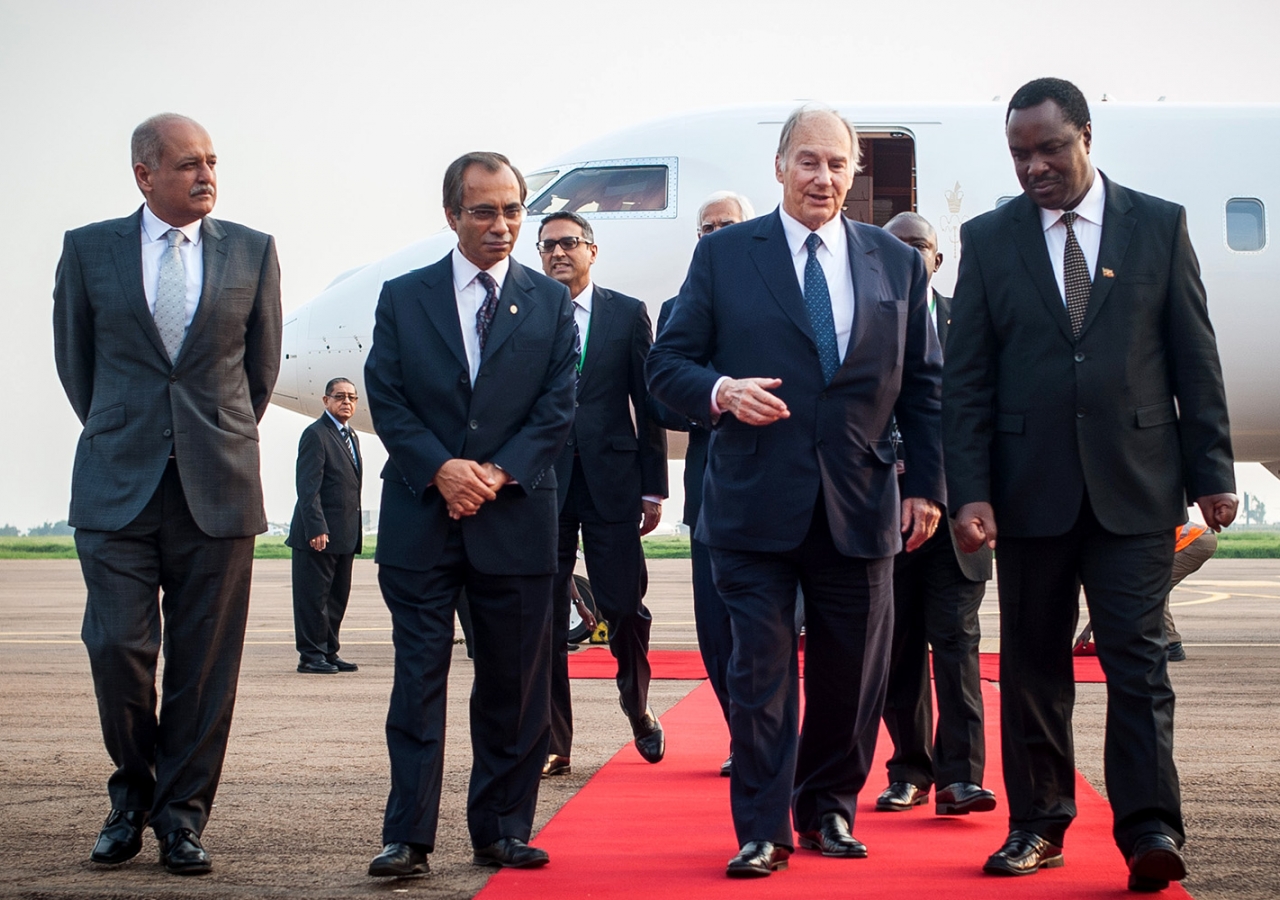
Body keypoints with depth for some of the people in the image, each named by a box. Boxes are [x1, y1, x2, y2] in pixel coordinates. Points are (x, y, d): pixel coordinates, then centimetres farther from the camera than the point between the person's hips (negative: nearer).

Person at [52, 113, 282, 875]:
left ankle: (183, 814, 13)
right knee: (117, 647, -4)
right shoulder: (88, 249, 5)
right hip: (117, 485, 0)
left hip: (218, 488, 1)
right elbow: (74, 357, 14)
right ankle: (132, 796, 18)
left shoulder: (252, 252, 7)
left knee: (205, 663, 1)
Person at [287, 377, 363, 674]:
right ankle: (311, 655, 3)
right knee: (313, 597, -2)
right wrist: (316, 528, -22)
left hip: (345, 536, 9)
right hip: (319, 534, -9)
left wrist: (356, 528, 13)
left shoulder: (351, 436, 18)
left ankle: (329, 652, 19)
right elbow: (308, 487, -15)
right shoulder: (316, 434, -8)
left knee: (337, 597, 12)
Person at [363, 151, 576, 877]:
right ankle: (409, 836, 2)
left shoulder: (550, 302, 8)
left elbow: (558, 407, 2)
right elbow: (386, 399, 1)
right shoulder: (403, 298, 7)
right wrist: (441, 468, -12)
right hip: (421, 517, -1)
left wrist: (499, 473, -11)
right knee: (418, 679, -1)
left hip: (517, 516, 1)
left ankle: (501, 830, 14)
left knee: (515, 684, 5)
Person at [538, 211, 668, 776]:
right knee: (543, 617, 0)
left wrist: (653, 488, 2)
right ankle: (552, 744, 9)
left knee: (624, 607, -1)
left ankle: (638, 707, 26)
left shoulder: (628, 315, 7)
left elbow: (648, 405, 6)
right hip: (541, 482, 1)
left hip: (611, 482, 0)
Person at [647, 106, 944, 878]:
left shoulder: (899, 263, 10)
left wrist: (927, 486, 4)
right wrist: (718, 390, -18)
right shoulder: (723, 255, 4)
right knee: (762, 669, -1)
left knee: (854, 670, 9)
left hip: (860, 504, 3)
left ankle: (828, 810, 27)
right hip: (756, 501, -2)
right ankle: (763, 831, 8)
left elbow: (924, 385, 11)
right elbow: (668, 363, 3)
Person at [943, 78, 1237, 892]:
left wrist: (1212, 472, 0)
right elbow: (968, 377, 3)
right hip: (1031, 486, 1)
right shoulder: (988, 238, 6)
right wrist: (971, 490, -5)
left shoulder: (1160, 226, 5)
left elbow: (1195, 359, 5)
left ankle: (1150, 828, -6)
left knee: (1138, 656, -6)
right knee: (1032, 662, 7)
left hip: (1134, 486, -1)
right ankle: (1038, 825, 17)